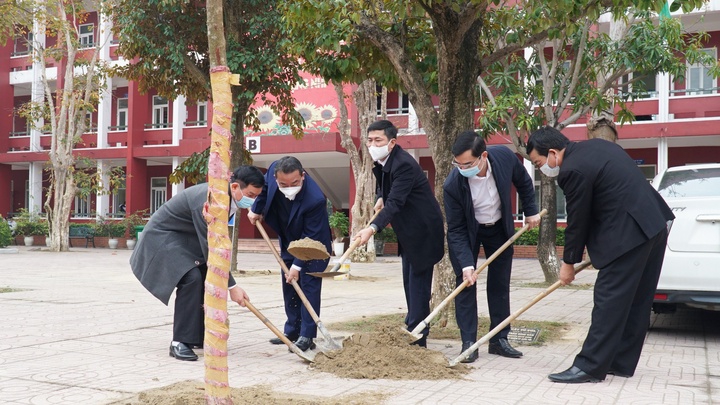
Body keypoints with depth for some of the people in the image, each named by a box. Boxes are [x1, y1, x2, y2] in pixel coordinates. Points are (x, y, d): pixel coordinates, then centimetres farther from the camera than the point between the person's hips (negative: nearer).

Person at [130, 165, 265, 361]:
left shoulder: (228, 197, -5)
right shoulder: (209, 199, -34)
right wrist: (231, 286, -28)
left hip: (186, 237, 10)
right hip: (163, 236, -10)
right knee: (191, 279, -26)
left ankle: (200, 335, 15)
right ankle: (180, 342, -17)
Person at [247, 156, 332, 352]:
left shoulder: (315, 199, -38)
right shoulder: (274, 170, -23)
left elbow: (310, 237, -29)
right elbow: (264, 186, 4)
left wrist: (297, 264, -27)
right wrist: (256, 209, 5)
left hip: (313, 246, -6)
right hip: (289, 242, 6)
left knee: (308, 286, -8)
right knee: (289, 287, 11)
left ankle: (307, 336, -3)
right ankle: (292, 330, 21)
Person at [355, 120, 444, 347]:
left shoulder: (404, 164, -27)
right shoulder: (381, 163, 3)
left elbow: (395, 203, -38)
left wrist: (373, 229, -49)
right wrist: (381, 197, 6)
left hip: (423, 230, -10)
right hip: (408, 232, 10)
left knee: (418, 283, -9)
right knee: (409, 283, 16)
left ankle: (417, 339, -5)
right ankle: (413, 330, 26)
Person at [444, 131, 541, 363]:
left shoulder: (505, 157, -28)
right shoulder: (453, 185, -33)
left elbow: (523, 182, -3)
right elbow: (456, 230, -24)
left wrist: (530, 211, 0)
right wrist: (466, 264, -30)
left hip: (500, 228, 3)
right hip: (468, 232, -3)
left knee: (500, 283, 6)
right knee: (465, 283, -8)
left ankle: (499, 340, 16)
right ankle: (468, 342, 0)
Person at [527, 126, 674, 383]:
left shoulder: (573, 170, -15)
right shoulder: (594, 147, 14)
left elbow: (577, 221, -8)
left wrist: (569, 263, 5)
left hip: (628, 234, -10)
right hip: (654, 225, 10)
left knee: (609, 300, -6)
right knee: (635, 300, 13)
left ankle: (590, 367, -1)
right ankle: (621, 363, 22)